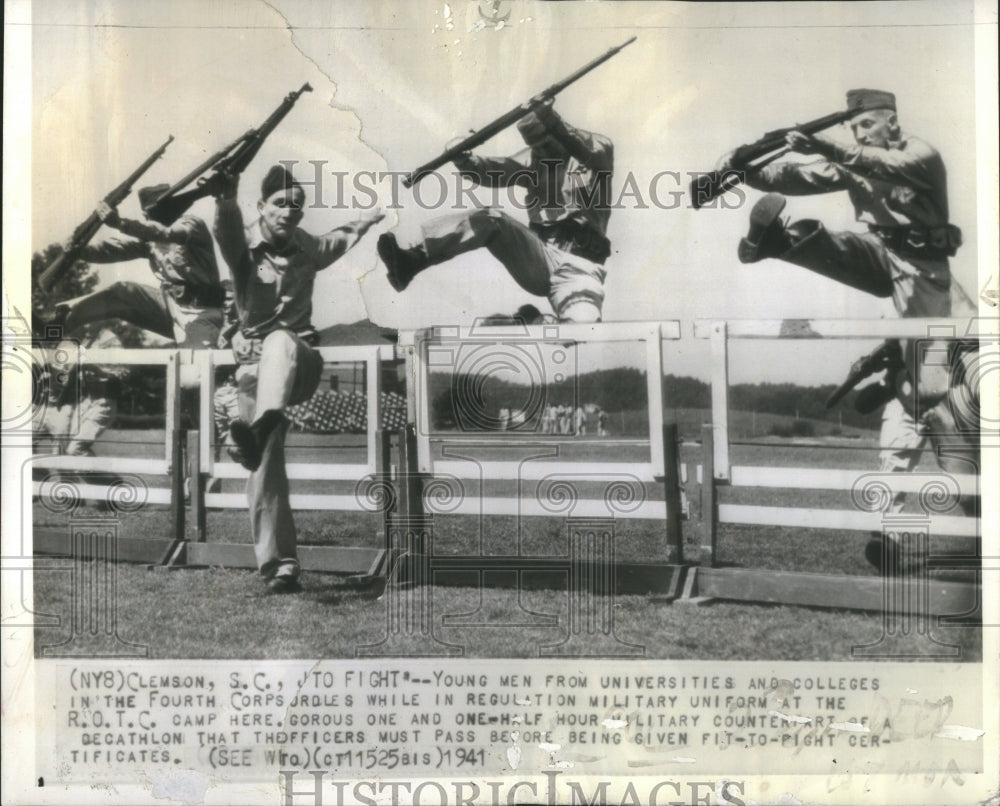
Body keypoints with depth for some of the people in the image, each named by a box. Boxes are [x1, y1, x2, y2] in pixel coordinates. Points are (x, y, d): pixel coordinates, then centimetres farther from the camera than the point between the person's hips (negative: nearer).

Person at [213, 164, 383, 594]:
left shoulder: (309, 248, 10)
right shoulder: (244, 246, -1)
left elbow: (340, 239, 35)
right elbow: (226, 231, -26)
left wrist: (367, 221, 45)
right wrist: (226, 198, -46)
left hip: (300, 362, 0)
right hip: (254, 364, 0)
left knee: (281, 341, -38)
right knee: (266, 467, -9)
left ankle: (260, 426, -64)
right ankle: (279, 564, -5)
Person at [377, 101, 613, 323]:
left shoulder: (592, 152, 4)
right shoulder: (534, 159, 17)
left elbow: (600, 151, -22)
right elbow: (496, 172, -1)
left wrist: (551, 120, -36)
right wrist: (465, 160, -24)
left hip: (578, 266, -4)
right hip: (537, 262, 4)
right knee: (489, 221, -21)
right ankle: (410, 261, -32)